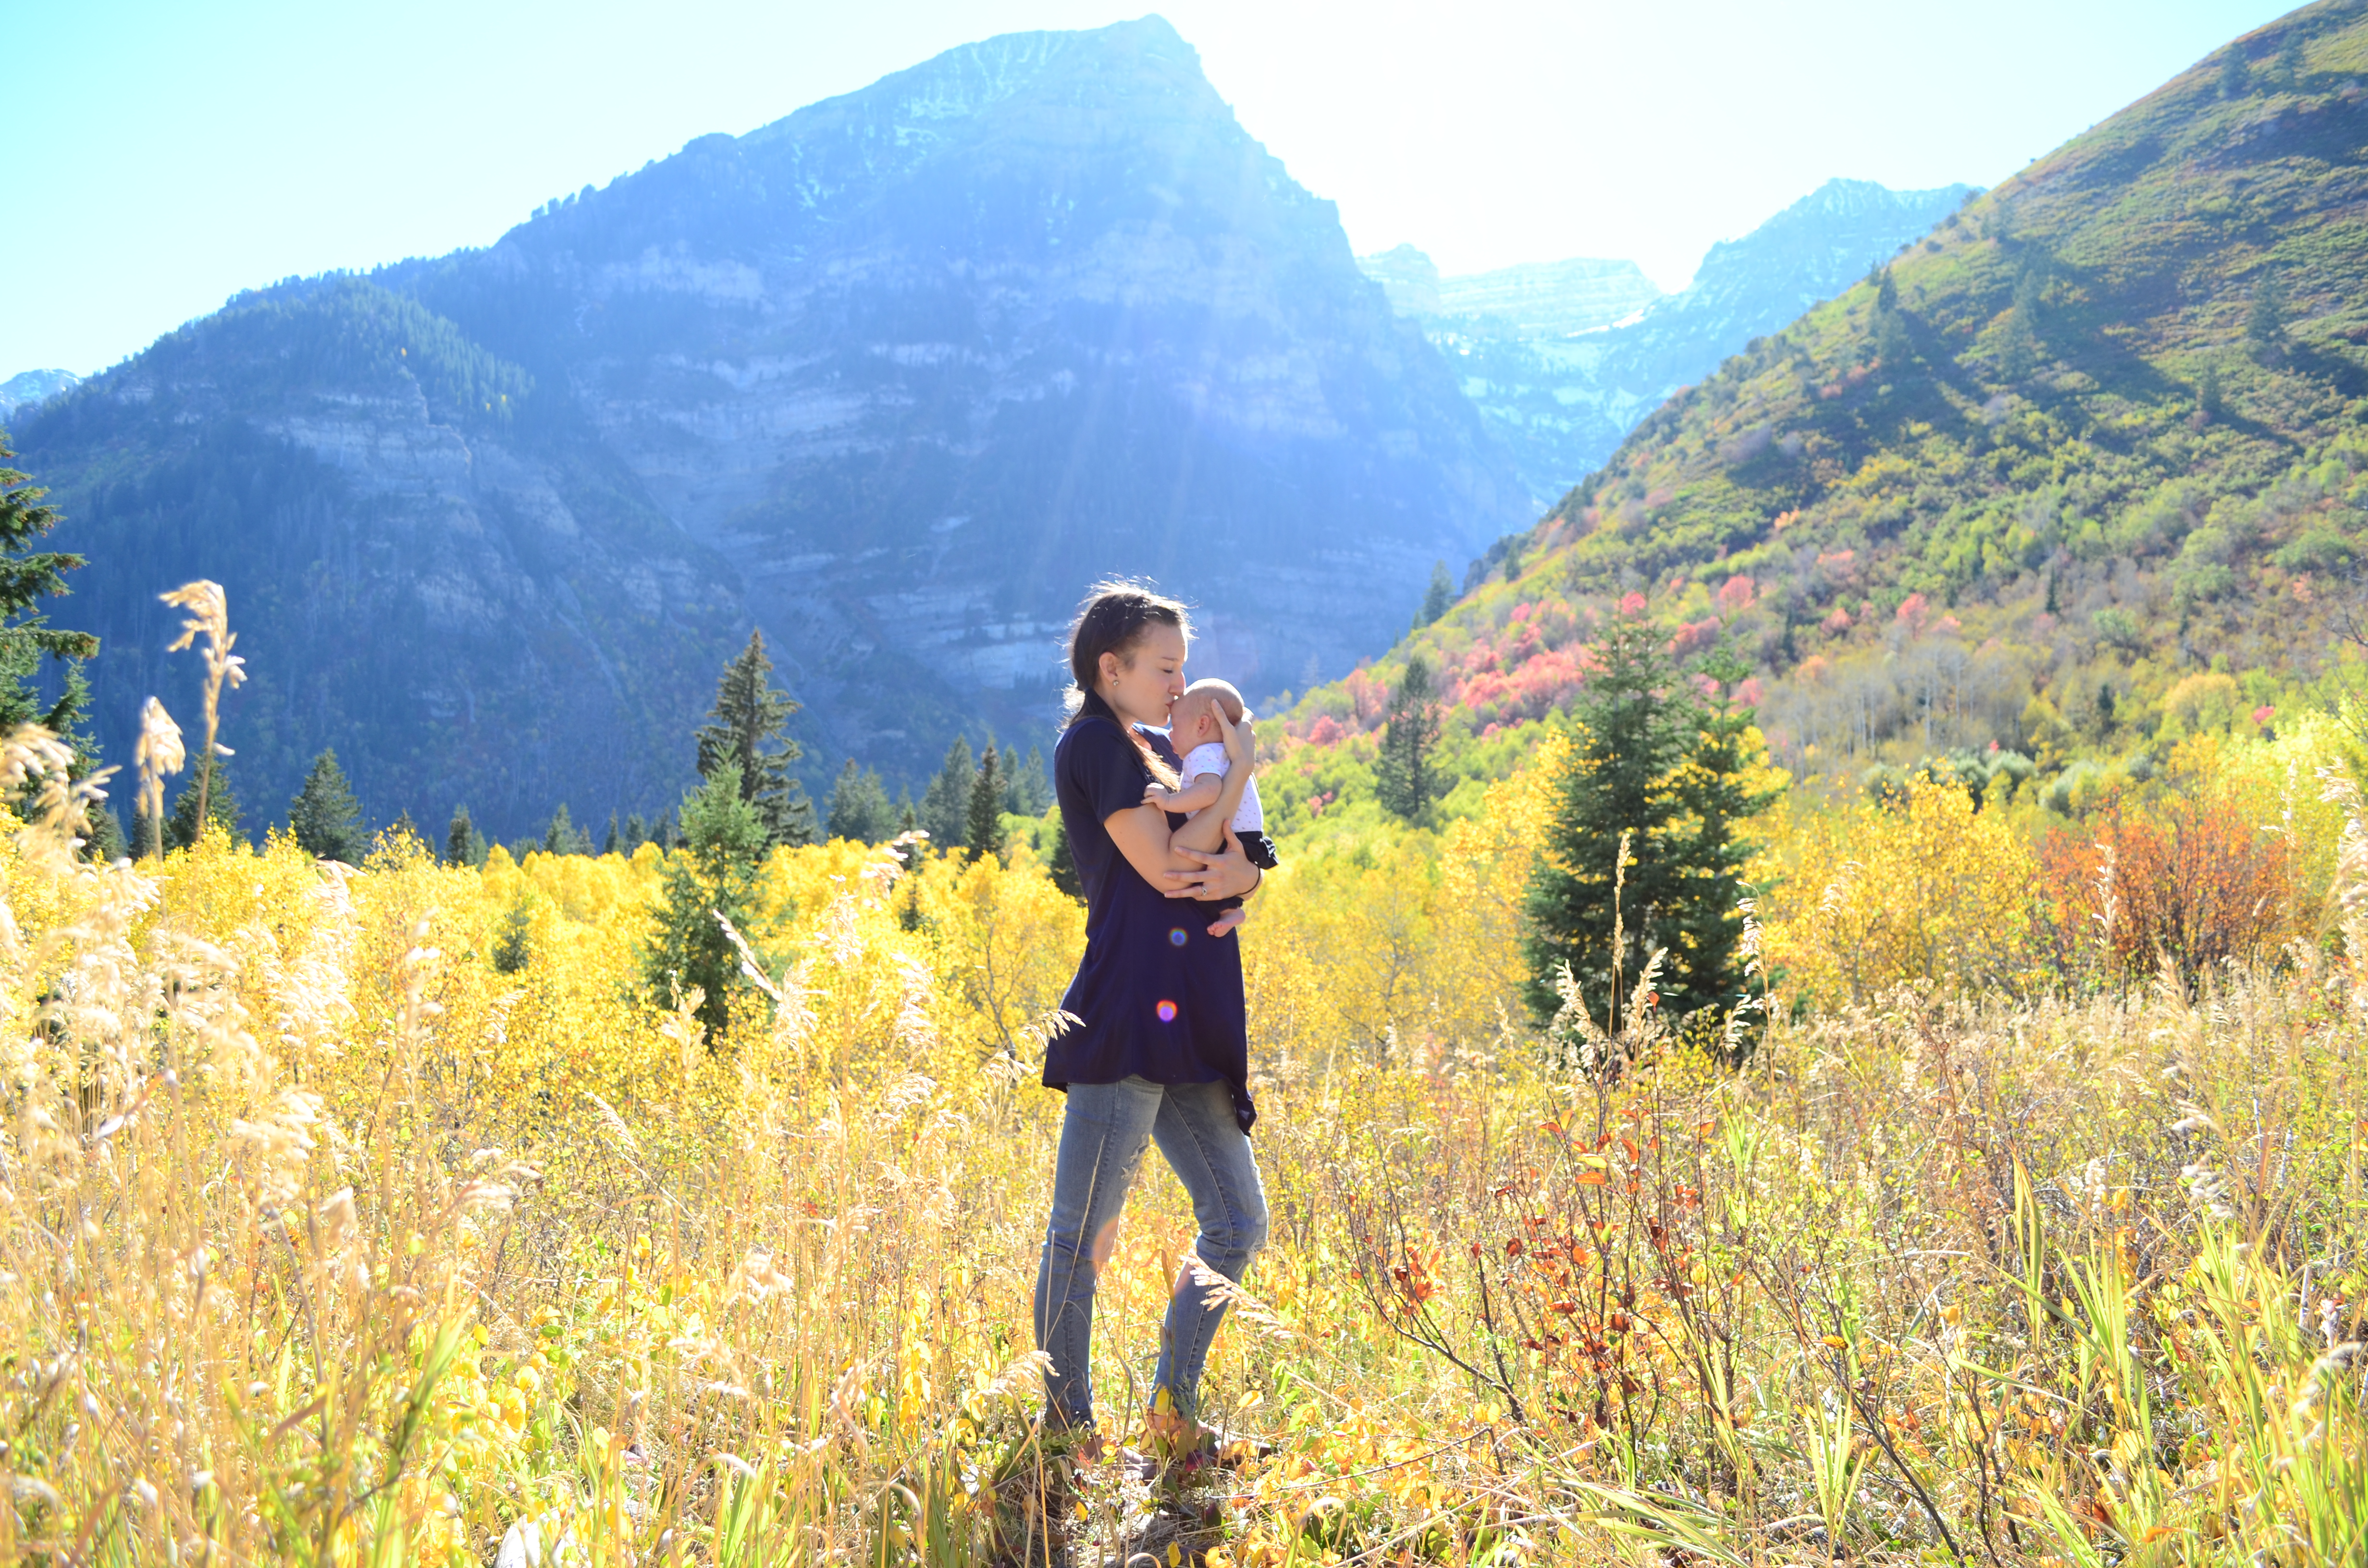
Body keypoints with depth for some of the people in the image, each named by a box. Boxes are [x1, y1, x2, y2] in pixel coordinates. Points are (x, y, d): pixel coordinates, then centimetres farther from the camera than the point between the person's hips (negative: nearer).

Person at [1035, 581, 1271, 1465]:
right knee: (1084, 1233, -4)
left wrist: (1235, 872, -7)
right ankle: (1066, 1427, 6)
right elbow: (1165, 866, -12)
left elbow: (1242, 871, 18)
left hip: (1188, 1025, 9)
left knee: (1238, 1222, 10)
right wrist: (1238, 774, -2)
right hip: (1123, 1017, -9)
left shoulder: (1160, 750, 22)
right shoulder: (1095, 744, -4)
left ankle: (1173, 1411, 19)